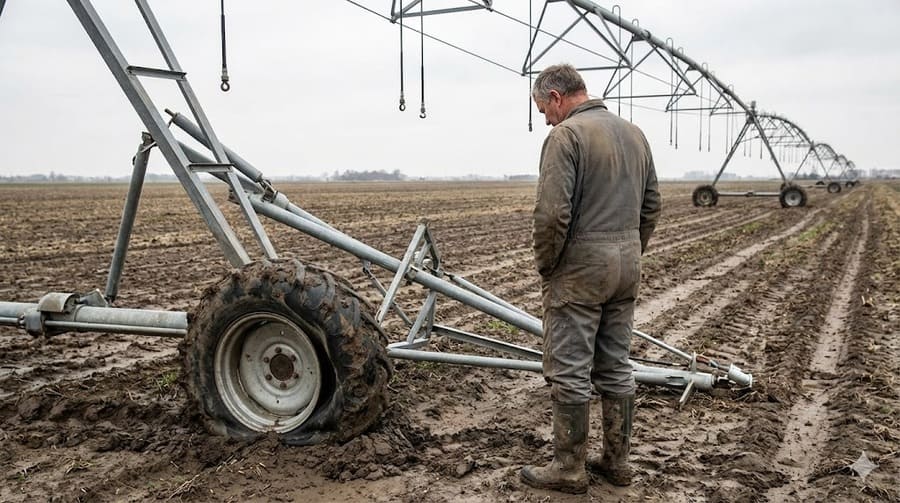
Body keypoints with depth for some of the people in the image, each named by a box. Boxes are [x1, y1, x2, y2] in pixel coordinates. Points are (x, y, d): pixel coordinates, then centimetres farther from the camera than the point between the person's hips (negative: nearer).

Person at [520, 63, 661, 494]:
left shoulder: (566, 135, -13)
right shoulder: (634, 132, 13)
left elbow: (552, 213, -21)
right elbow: (652, 205, 15)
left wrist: (544, 263, -6)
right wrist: (632, 253, 20)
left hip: (579, 267, -8)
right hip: (626, 265, 8)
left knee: (569, 372, 1)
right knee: (616, 368, 15)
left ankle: (568, 469, 10)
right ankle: (617, 461, 24)